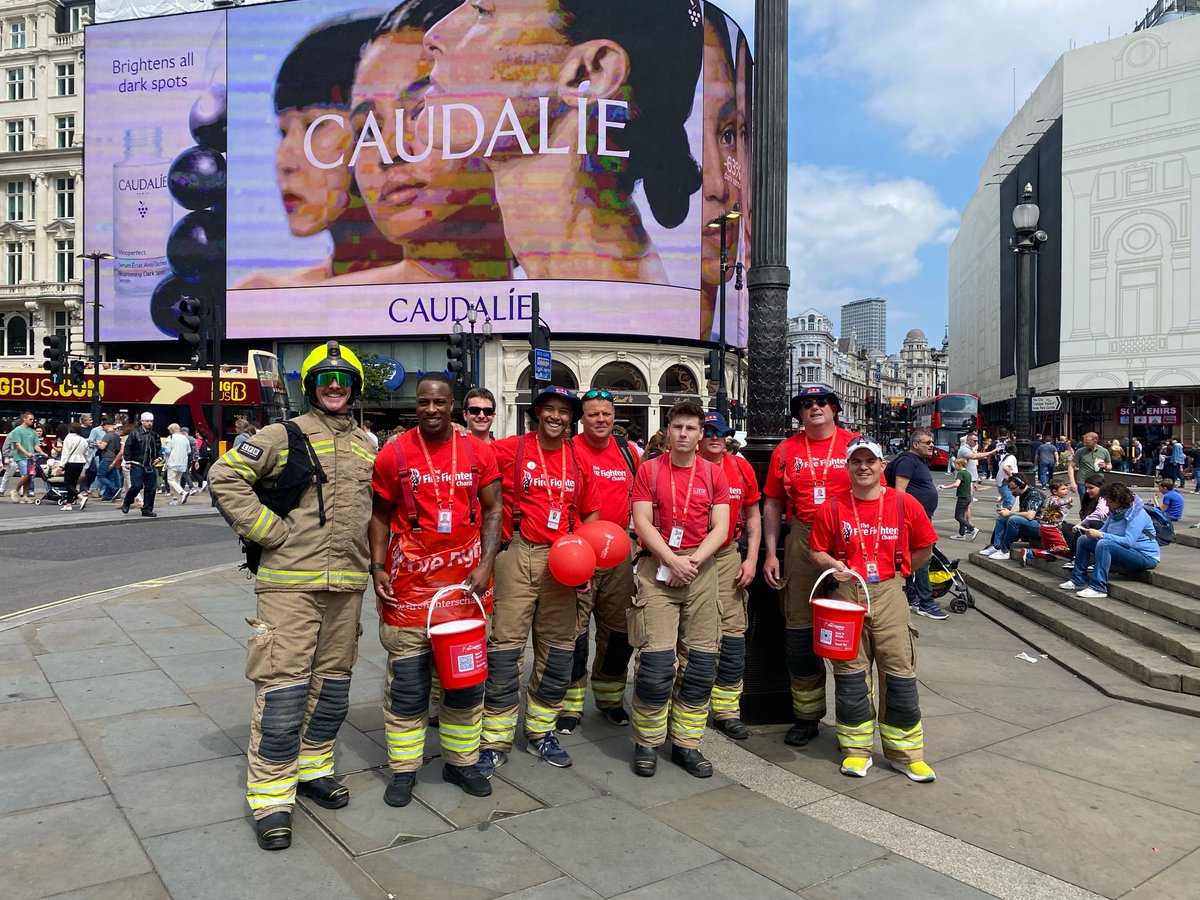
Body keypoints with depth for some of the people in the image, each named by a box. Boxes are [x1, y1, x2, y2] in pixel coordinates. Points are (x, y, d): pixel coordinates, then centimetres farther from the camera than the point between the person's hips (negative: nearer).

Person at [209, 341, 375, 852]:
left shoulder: (366, 448, 14)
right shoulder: (285, 436, -2)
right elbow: (225, 478, -8)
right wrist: (270, 530, -12)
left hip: (346, 584, 6)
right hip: (290, 581, -5)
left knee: (332, 682, 14)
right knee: (283, 685, -5)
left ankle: (313, 767, 31)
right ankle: (270, 795, 6)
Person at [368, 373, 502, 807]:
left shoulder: (478, 452, 2)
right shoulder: (394, 454, -2)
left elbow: (493, 509, 5)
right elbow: (380, 515, 5)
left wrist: (486, 564, -5)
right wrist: (377, 567, -4)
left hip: (465, 580, 2)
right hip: (409, 581, -2)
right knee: (407, 681, 5)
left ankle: (461, 760, 27)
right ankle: (403, 769, 19)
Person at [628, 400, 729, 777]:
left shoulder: (714, 474, 9)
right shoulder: (649, 470, 4)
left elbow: (720, 528, 3)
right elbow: (643, 523, -4)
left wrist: (692, 560, -11)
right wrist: (672, 560, -14)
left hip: (701, 569, 3)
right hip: (657, 567, -2)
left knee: (701, 661, 2)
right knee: (656, 659, -9)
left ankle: (686, 744, 16)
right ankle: (647, 743, 10)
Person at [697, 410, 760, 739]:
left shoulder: (741, 468, 6)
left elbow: (752, 517, 15)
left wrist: (751, 559, 7)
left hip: (727, 557, 3)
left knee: (733, 632, 3)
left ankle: (727, 711, 14)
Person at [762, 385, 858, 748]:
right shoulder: (786, 450, 8)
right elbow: (773, 504, 10)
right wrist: (770, 553, 4)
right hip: (802, 544, 2)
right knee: (800, 630, 6)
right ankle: (806, 717, 21)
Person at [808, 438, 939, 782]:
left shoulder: (904, 504, 0)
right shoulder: (833, 508, 0)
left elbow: (924, 550, 11)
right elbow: (816, 551, 7)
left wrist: (895, 570, 6)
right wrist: (832, 564, -12)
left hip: (888, 595, 0)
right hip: (847, 593, 0)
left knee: (899, 672, 1)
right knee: (850, 673, 6)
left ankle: (906, 753, 16)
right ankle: (856, 750, 20)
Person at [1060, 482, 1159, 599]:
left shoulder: (1137, 514, -20)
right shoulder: (1115, 512, 6)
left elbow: (1128, 541, -30)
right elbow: (1103, 530, 11)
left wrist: (1100, 535, -30)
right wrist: (1093, 534, -14)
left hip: (1145, 556, -9)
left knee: (1104, 544, -34)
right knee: (1083, 540, 4)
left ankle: (1098, 588, -33)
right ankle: (1079, 580, 5)